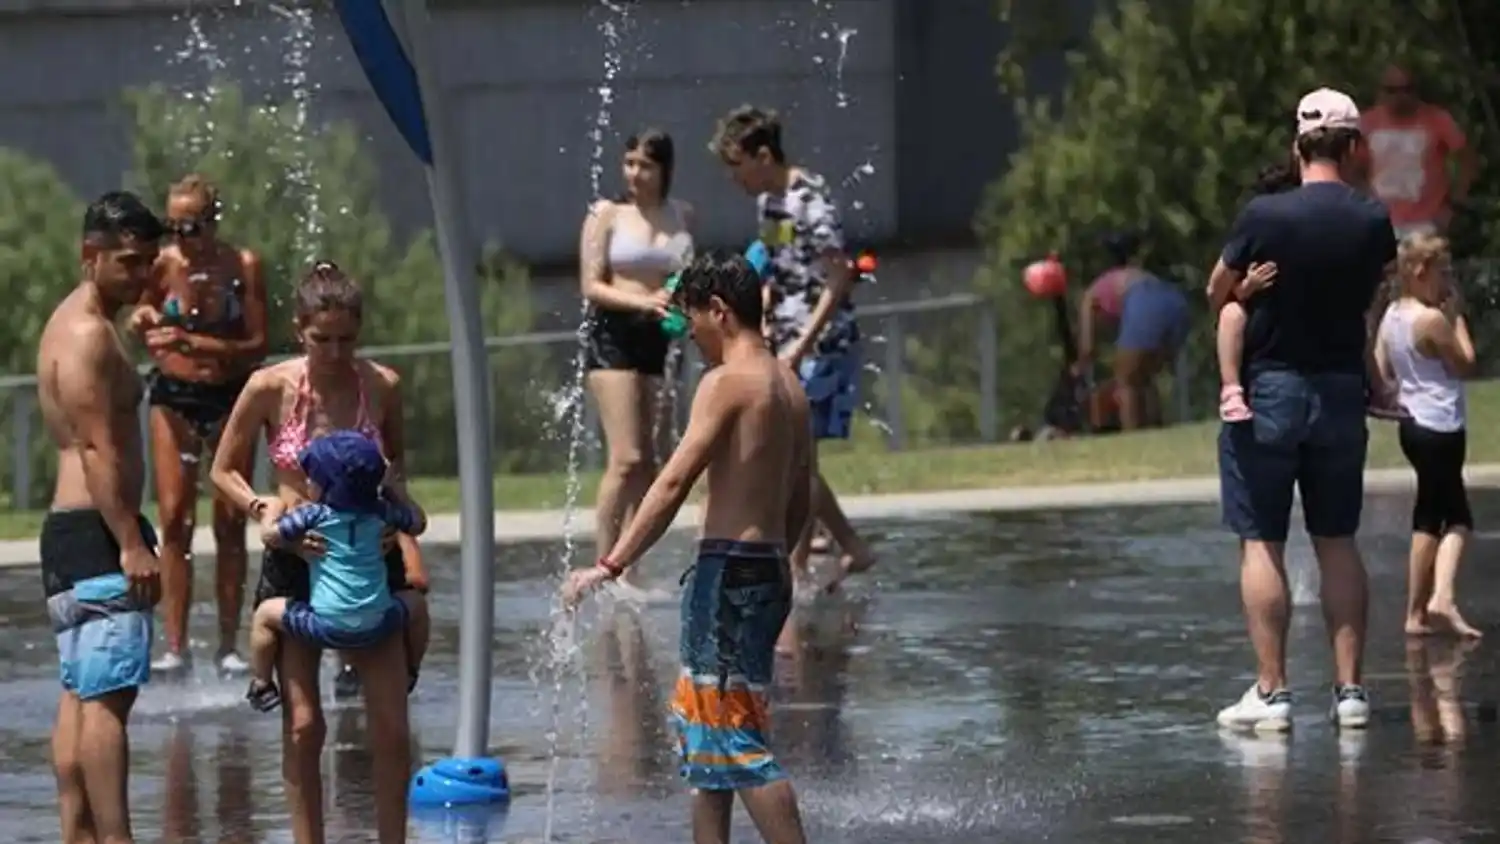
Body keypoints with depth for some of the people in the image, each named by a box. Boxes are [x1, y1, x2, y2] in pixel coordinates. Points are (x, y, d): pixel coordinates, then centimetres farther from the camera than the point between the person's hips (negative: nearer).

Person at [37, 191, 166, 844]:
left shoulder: (71, 325, 20)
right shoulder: (89, 335, -13)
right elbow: (98, 449, -20)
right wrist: (132, 544, -23)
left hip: (67, 528, 11)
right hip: (97, 531, -11)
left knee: (79, 693, 9)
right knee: (108, 694, -14)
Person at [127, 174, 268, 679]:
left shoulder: (243, 267, -9)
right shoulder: (163, 266, -6)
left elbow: (257, 346, -11)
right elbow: (144, 332, 5)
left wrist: (195, 343, -23)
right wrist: (143, 321, -19)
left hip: (230, 398, 0)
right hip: (174, 397, 0)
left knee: (230, 524, 0)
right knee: (174, 518, -8)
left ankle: (228, 645, 5)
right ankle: (175, 646, -8)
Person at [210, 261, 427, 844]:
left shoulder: (381, 386, -5)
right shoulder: (270, 388, -11)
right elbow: (223, 471, 0)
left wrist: (398, 499, -6)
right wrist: (264, 511, -16)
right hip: (295, 561, -2)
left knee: (392, 727, -2)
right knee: (302, 725, -3)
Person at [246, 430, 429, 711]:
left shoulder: (314, 515, -6)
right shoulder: (380, 512, 5)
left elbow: (270, 535, -4)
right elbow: (418, 523, 21)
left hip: (327, 627, -3)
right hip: (377, 625, 3)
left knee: (266, 614, 18)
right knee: (412, 598, 34)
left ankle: (261, 685, 20)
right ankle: (407, 674, 44)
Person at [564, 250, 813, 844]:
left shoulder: (727, 383, -11)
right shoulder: (789, 387, 14)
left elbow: (674, 483, -18)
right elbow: (800, 504, 19)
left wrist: (610, 566, -18)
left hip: (727, 572, -9)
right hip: (770, 571, 9)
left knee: (734, 738, -9)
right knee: (702, 731, 16)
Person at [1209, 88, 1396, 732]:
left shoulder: (1264, 217, -14)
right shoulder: (1373, 223, -5)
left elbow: (1218, 294, -1)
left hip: (1268, 388, -3)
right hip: (1342, 389, 3)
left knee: (1261, 543, 1)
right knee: (1337, 542, 11)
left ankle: (1271, 691, -2)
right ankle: (1349, 689, 9)